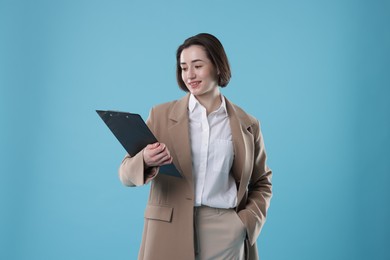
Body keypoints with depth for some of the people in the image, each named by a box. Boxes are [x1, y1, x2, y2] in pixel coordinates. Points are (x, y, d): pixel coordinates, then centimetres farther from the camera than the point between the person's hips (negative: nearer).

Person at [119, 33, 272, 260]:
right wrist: (145, 161, -21)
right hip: (171, 233, 0)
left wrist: (249, 222, -3)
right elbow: (127, 174, 1)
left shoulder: (247, 124, 6)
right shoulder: (162, 115, 4)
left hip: (226, 234, 0)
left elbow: (262, 183, 15)